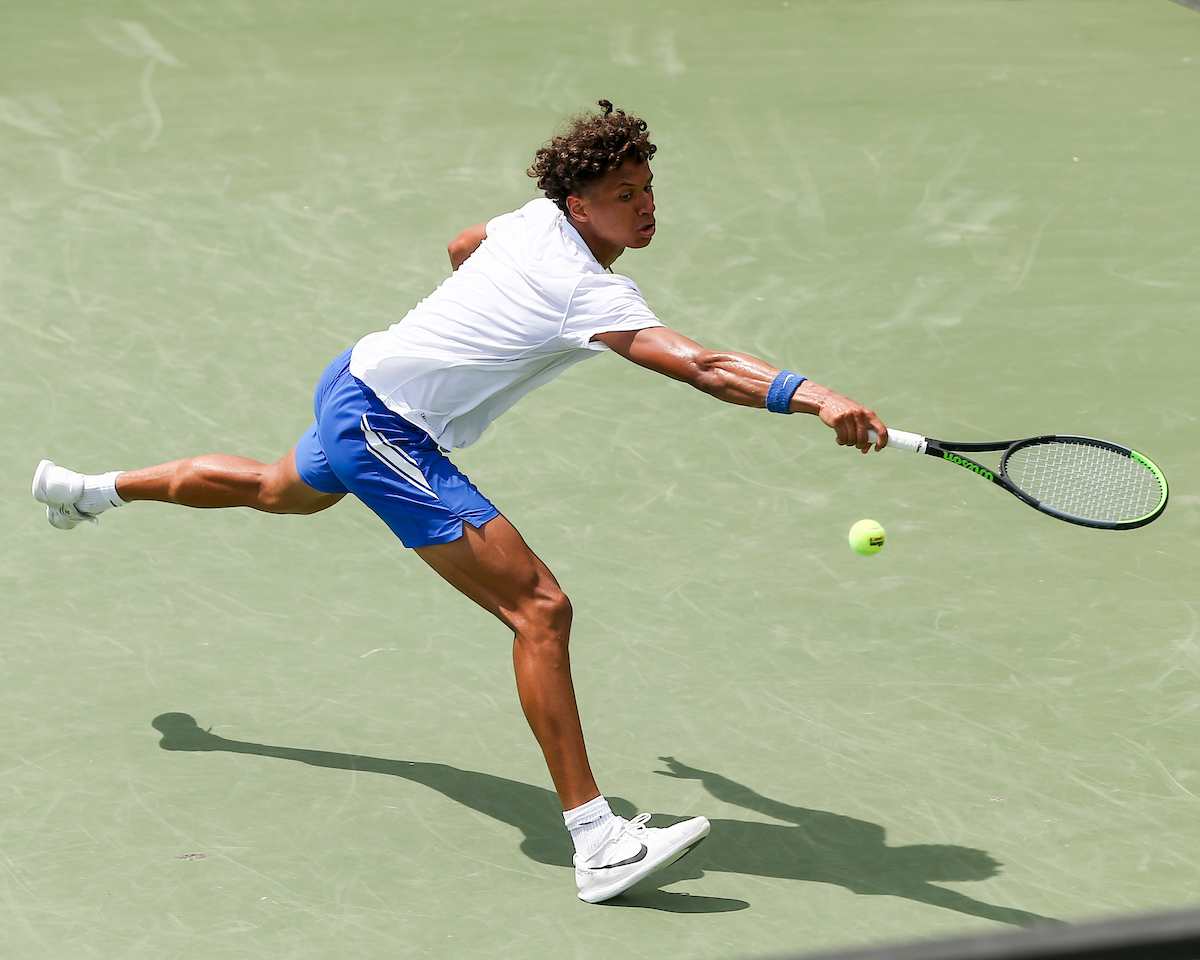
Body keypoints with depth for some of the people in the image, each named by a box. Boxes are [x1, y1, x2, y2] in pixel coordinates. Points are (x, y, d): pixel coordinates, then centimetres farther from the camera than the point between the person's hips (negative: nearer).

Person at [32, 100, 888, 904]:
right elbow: (702, 365, -42)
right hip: (387, 431, -10)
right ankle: (598, 843, -21)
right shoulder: (593, 294, -27)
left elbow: (462, 247, 21)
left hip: (355, 381, 11)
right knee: (541, 608, -19)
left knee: (281, 491, 42)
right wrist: (814, 396, -52)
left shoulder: (536, 217, -1)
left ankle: (91, 490, 64)